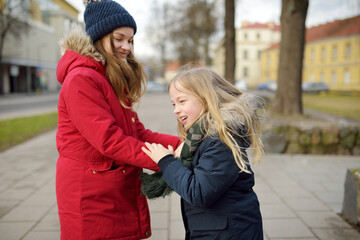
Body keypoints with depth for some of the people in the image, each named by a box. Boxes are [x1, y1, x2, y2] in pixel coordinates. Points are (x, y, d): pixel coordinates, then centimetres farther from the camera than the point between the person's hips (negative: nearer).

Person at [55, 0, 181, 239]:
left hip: (123, 194, 8)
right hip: (92, 198, -8)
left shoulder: (117, 82, 14)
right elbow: (109, 140, -22)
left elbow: (138, 133, 6)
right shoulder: (81, 79, -15)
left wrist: (179, 144, -9)